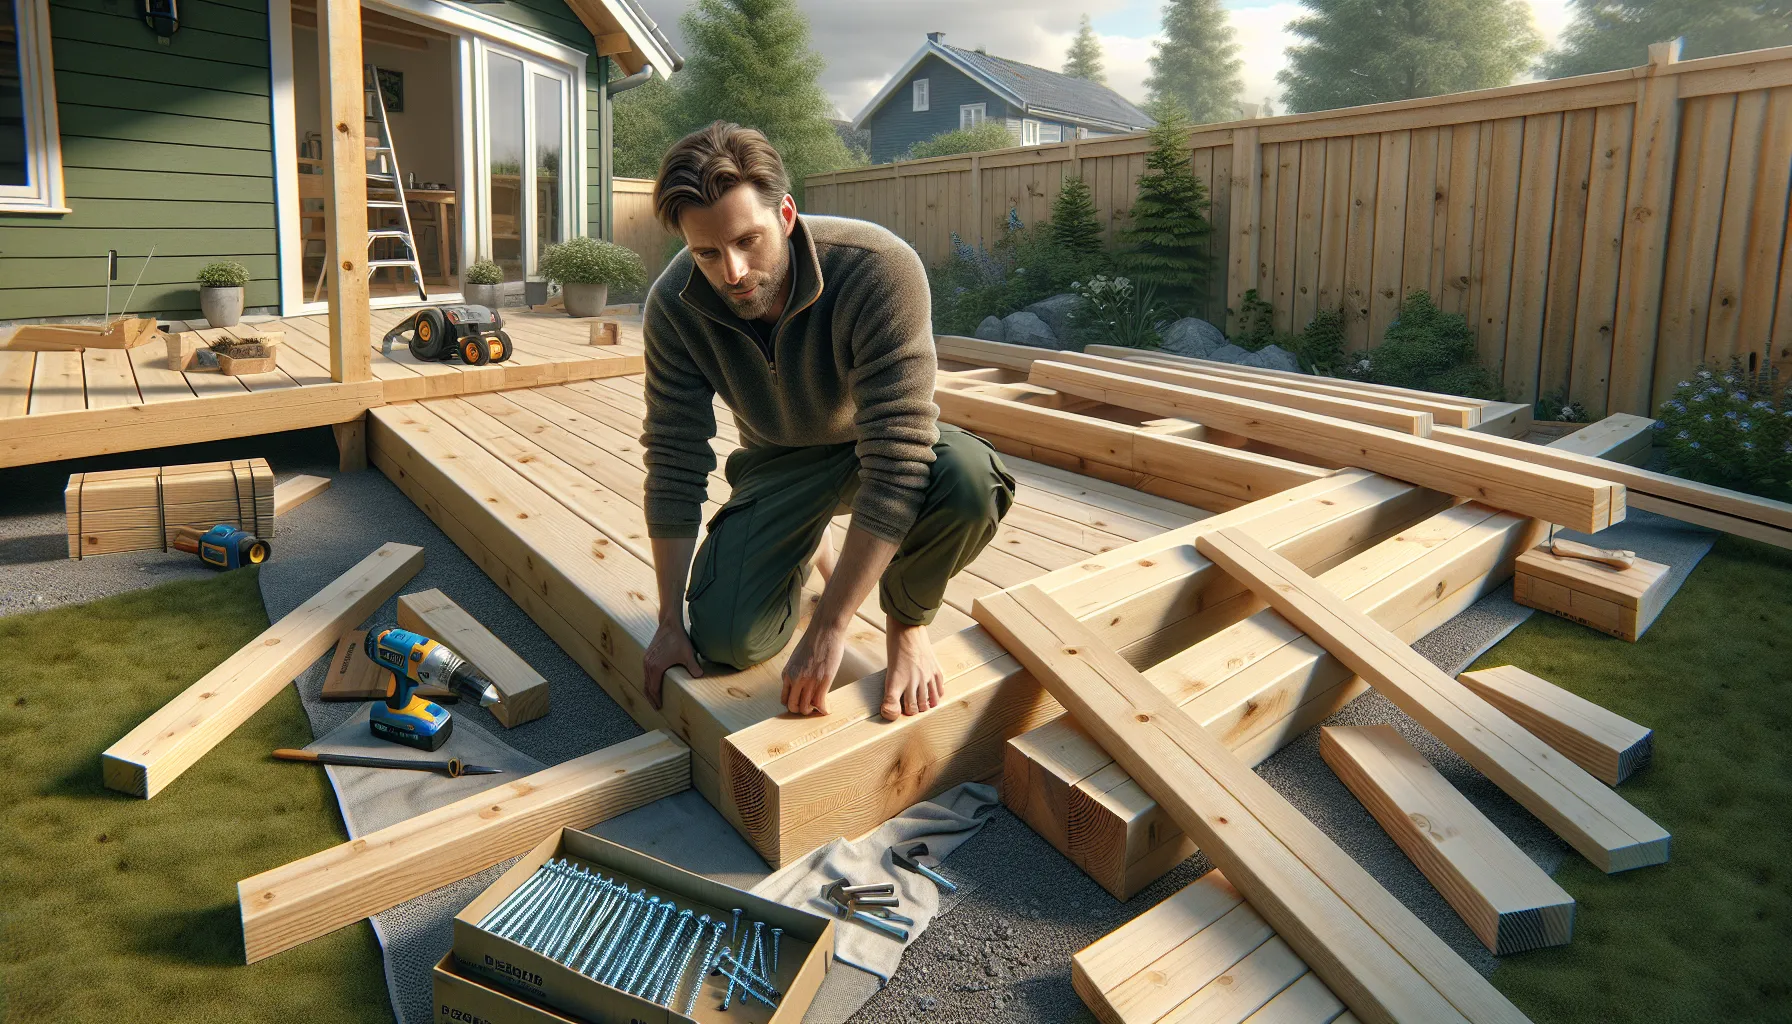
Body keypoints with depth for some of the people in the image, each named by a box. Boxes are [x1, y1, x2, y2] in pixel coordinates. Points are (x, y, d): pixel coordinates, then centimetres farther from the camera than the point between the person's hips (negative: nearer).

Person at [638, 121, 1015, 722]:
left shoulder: (880, 269, -34)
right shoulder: (673, 306, -22)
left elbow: (897, 460, -37)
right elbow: (674, 462, -13)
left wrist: (827, 632, -38)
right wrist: (670, 621, -11)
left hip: (881, 445, -2)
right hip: (780, 458, 2)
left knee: (969, 480, -38)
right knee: (725, 641, -19)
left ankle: (906, 618, -3)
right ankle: (810, 544, 17)